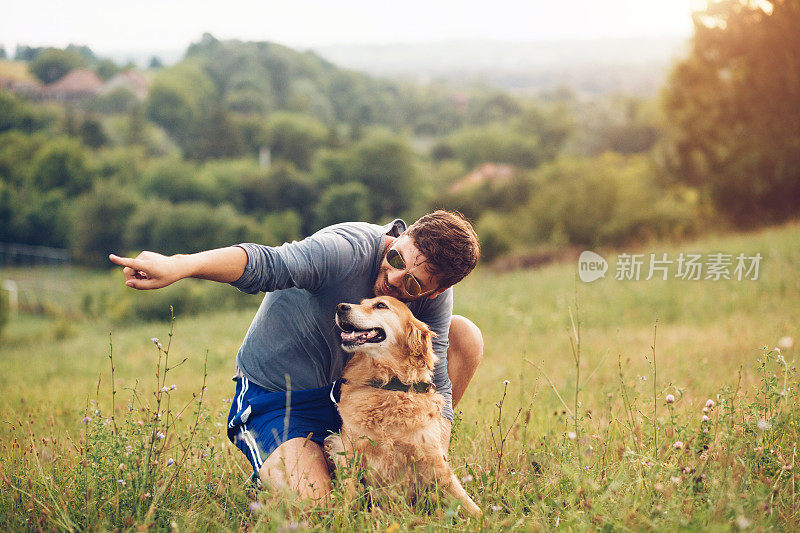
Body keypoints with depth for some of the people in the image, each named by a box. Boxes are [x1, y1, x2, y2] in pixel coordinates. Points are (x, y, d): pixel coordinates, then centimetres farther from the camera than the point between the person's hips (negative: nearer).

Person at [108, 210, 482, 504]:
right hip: (275, 398, -6)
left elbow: (435, 382, -8)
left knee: (464, 336, -6)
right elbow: (266, 263, -46)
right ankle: (273, 473, 7)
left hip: (350, 387, 6)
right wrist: (178, 266, -64)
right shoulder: (349, 249, -30)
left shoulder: (435, 297, -11)